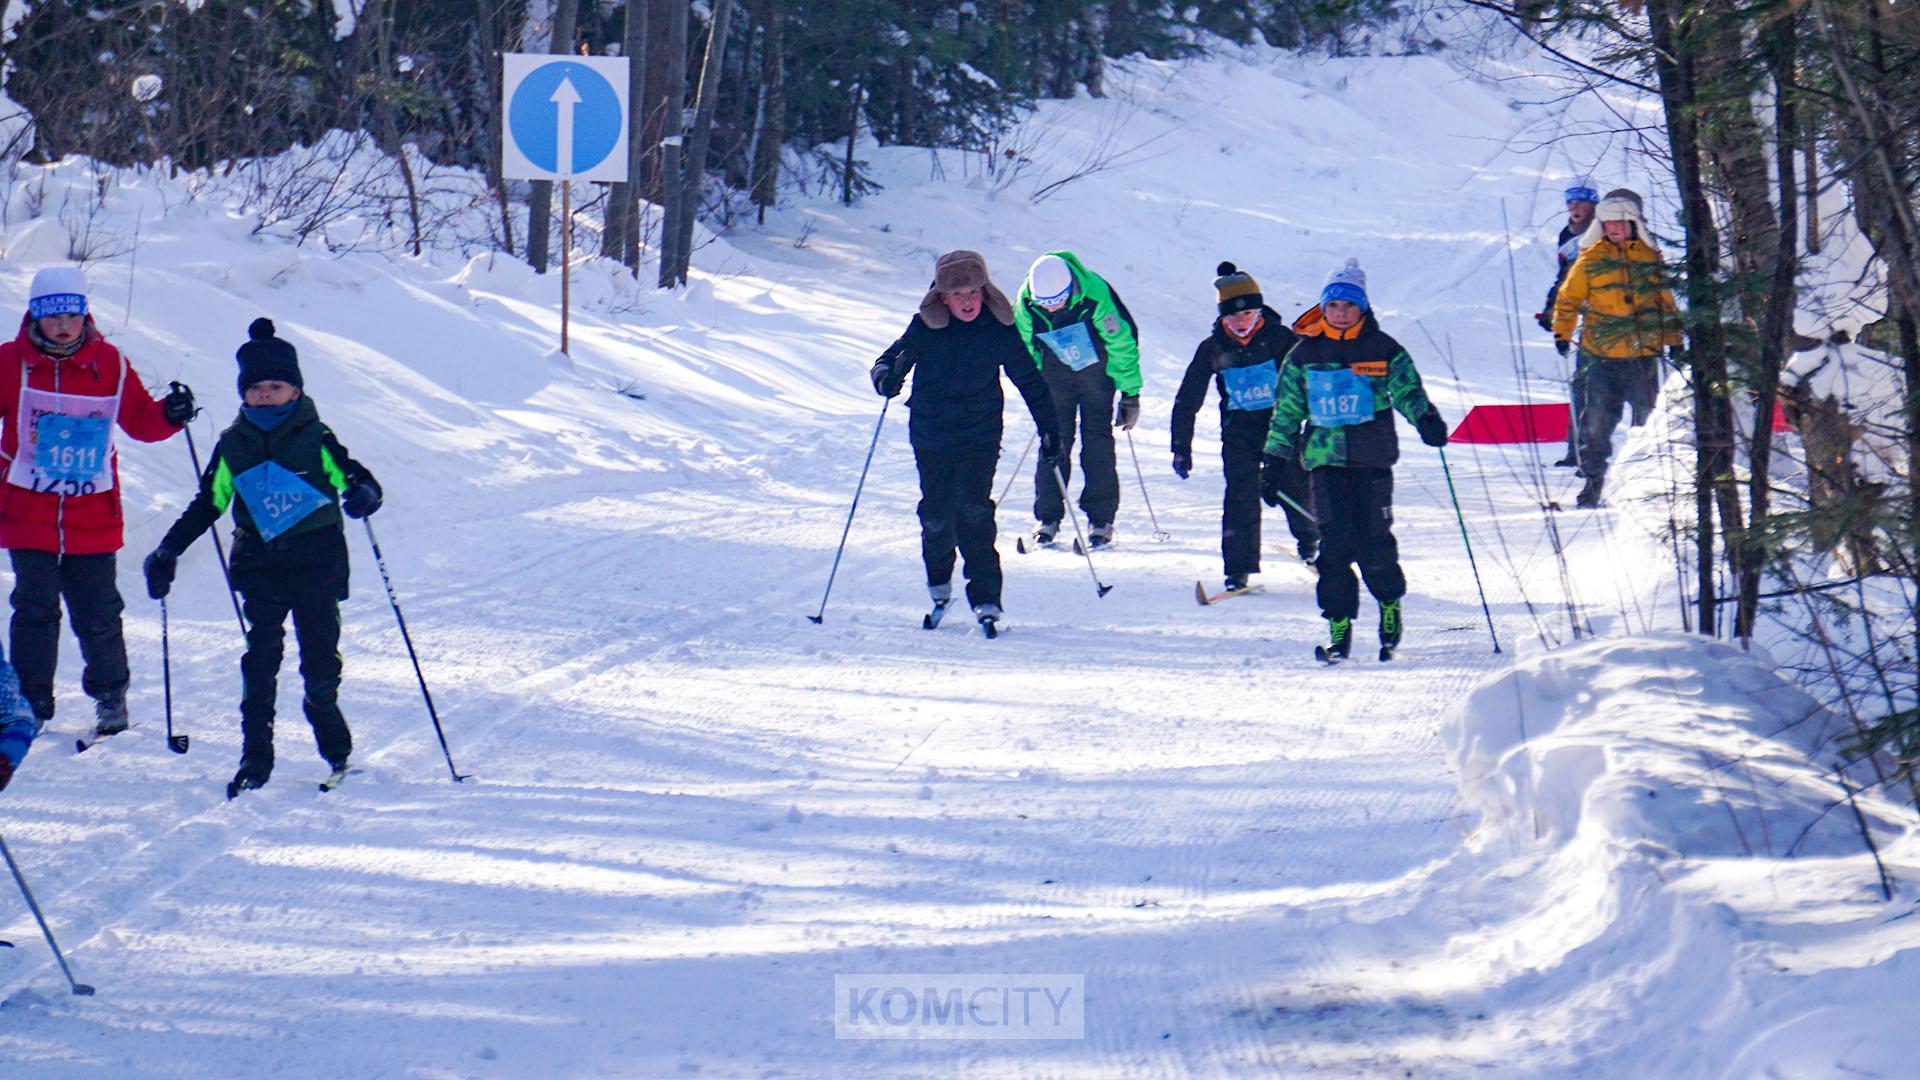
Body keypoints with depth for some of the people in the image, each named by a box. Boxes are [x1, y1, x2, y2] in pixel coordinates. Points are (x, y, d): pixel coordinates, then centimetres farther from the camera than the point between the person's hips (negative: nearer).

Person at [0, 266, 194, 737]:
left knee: (98, 613, 5)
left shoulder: (109, 365, 3)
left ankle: (110, 695, 23)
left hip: (94, 517, 1)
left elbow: (139, 419, 11)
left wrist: (170, 414, -8)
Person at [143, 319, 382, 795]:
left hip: (317, 561, -2)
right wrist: (169, 551, 11)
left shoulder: (315, 439, -1)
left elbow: (356, 477, 1)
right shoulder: (233, 445, 7)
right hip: (259, 564, 2)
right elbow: (207, 504, 14)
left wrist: (364, 494, -24)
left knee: (321, 657, 0)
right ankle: (255, 757, -5)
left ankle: (335, 748, 18)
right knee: (260, 657, -7)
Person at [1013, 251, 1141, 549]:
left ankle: (1100, 519, 0)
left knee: (1097, 438, -6)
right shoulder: (1026, 303, -22)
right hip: (1054, 375, 2)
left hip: (1096, 368, -2)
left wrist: (1130, 394, -12)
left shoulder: (1096, 295, -31)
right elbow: (1025, 348, -2)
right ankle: (1048, 518, 3)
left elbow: (1122, 341, -18)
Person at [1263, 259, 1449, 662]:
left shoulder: (1383, 350, 4)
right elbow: (1286, 411, 14)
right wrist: (1276, 460, 11)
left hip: (1372, 458, -1)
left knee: (1374, 538, -4)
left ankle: (1390, 602, 22)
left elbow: (1407, 389, -3)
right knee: (1334, 541, -7)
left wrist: (1426, 419, -24)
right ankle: (1339, 624, -3)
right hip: (1326, 458, 1)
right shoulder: (1305, 354, 9)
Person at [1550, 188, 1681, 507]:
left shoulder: (1650, 258, 8)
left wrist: (1674, 340, 17)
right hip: (1600, 353, -1)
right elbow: (1568, 299, 10)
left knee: (1648, 418, 6)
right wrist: (1562, 333, 2)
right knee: (1597, 420, -4)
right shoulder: (1590, 259, 3)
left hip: (1644, 353, 1)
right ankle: (1594, 479, 4)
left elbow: (1665, 301, 17)